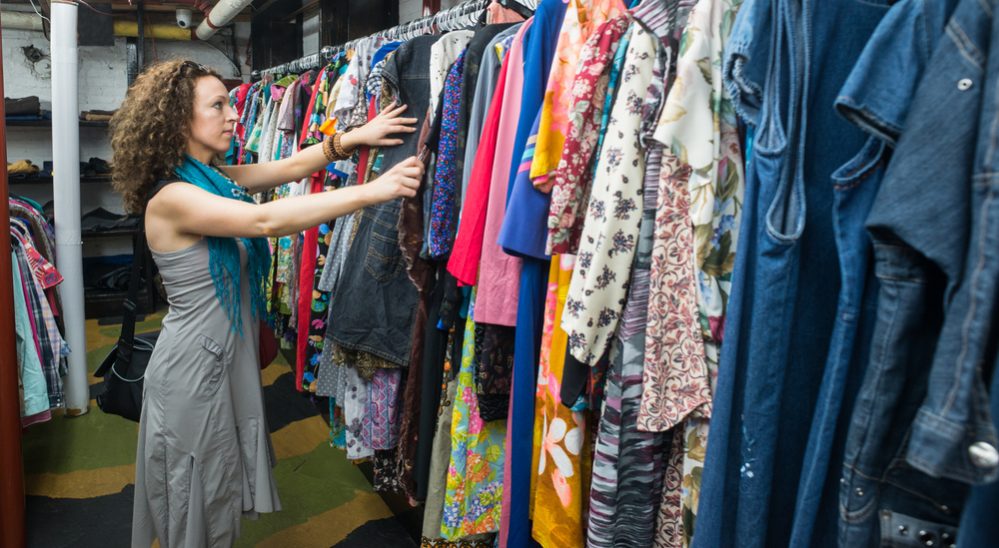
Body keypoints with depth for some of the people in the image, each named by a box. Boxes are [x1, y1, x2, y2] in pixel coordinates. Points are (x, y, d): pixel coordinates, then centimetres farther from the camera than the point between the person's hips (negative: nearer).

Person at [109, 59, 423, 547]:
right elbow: (266, 220, -34)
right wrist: (373, 191, -35)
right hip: (193, 366, -8)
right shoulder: (170, 198, -22)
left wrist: (352, 138, -19)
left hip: (231, 357, 8)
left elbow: (289, 167, -3)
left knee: (223, 498, 22)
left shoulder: (218, 179, 4)